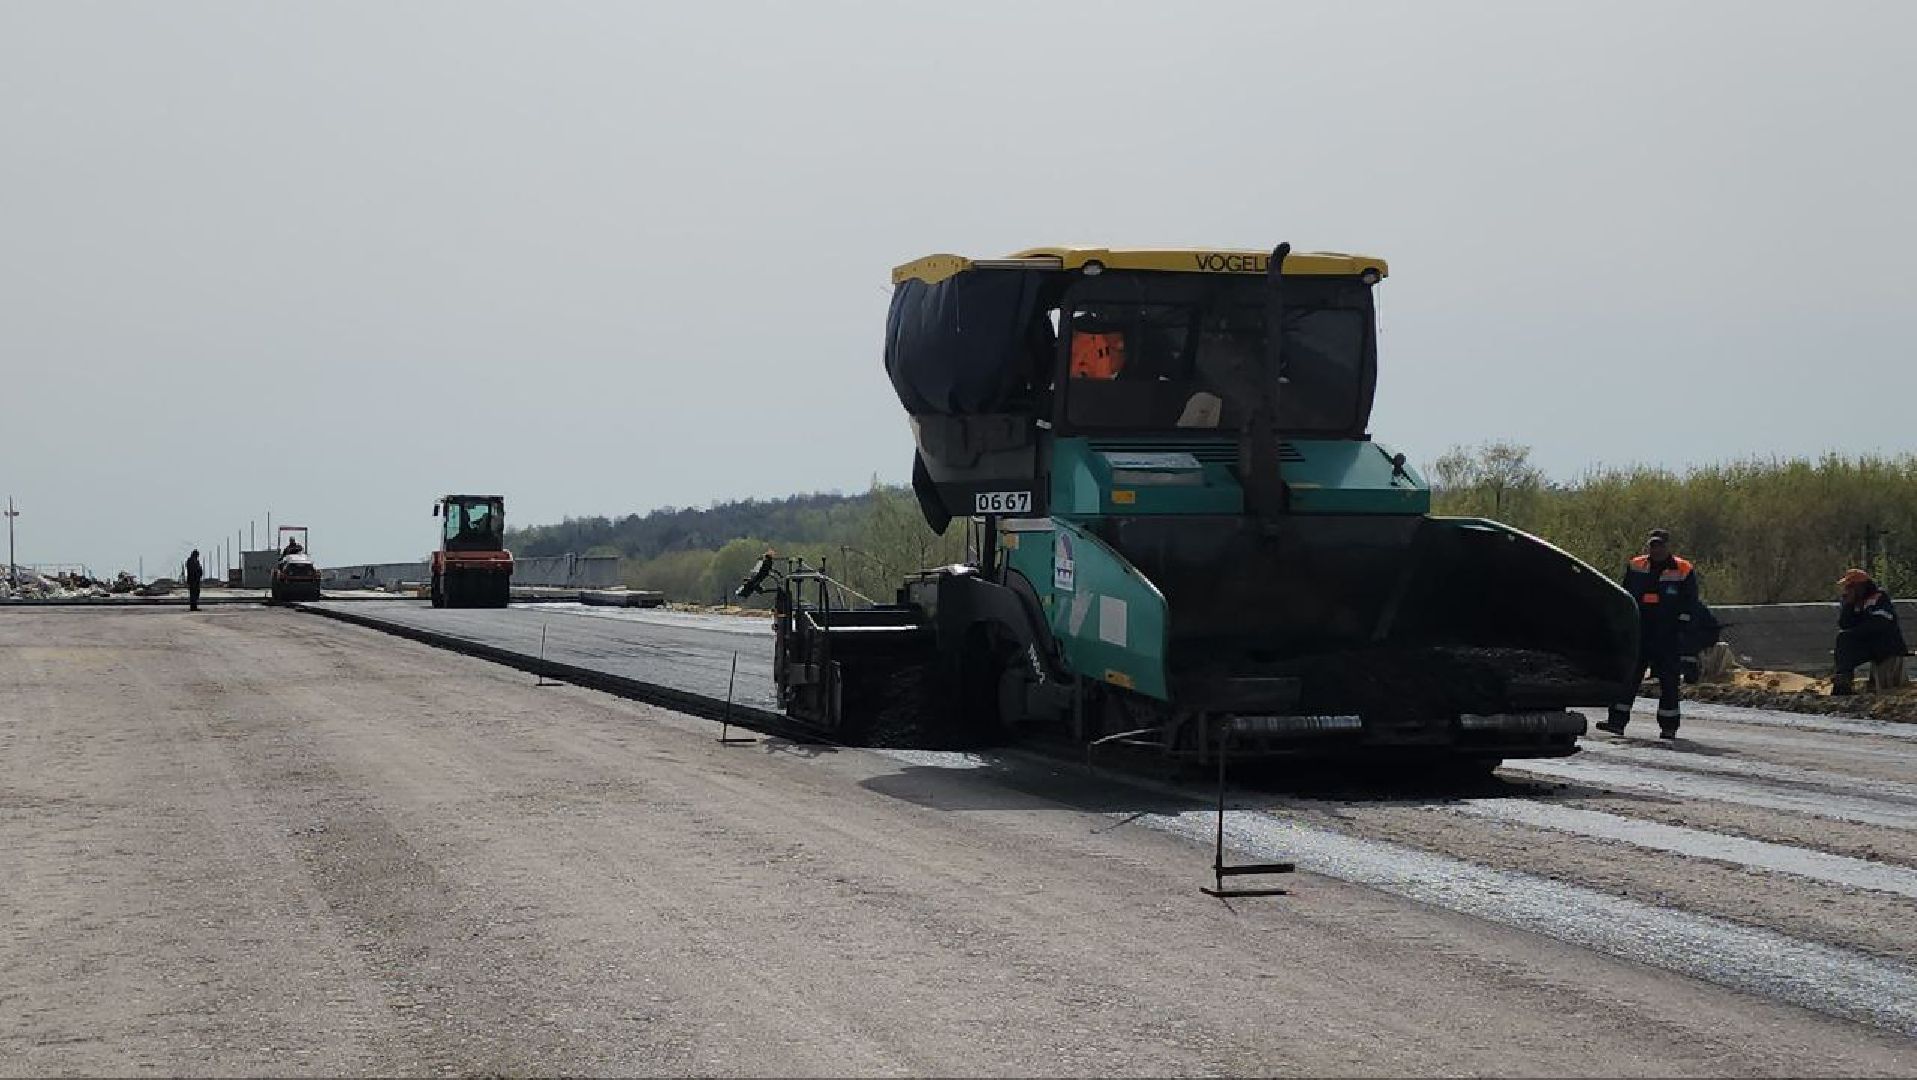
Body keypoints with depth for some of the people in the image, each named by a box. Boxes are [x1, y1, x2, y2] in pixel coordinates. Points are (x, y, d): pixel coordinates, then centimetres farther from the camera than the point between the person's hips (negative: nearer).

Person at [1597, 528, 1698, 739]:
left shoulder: (1684, 570, 0)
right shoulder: (1635, 567, 10)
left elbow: (1689, 603, 2)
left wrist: (1680, 627, -6)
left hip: (1668, 635, -3)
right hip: (1639, 632, 3)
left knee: (1668, 680, 2)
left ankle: (1668, 726, 10)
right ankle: (1617, 721, -5)